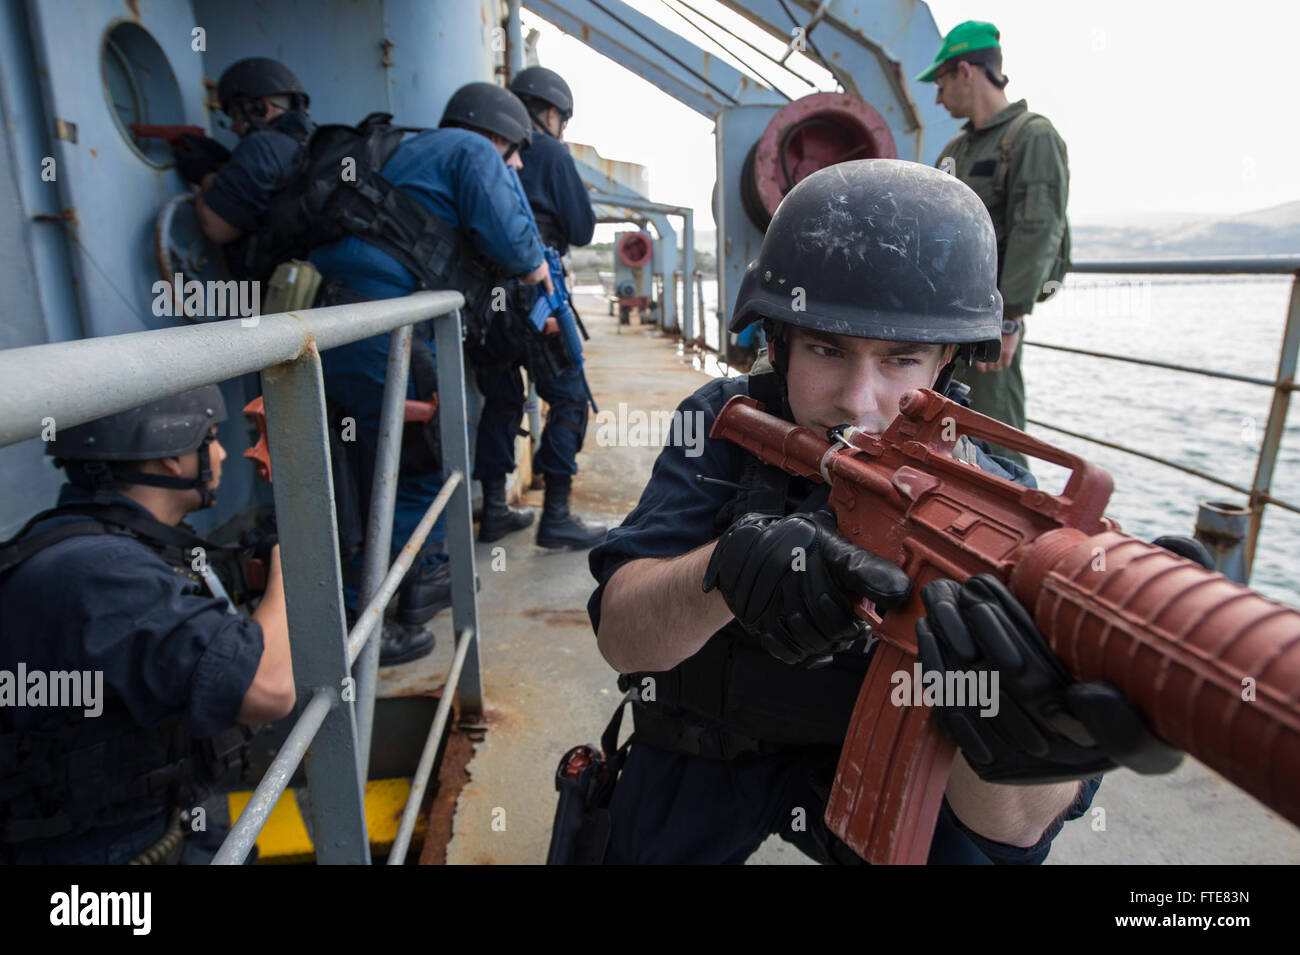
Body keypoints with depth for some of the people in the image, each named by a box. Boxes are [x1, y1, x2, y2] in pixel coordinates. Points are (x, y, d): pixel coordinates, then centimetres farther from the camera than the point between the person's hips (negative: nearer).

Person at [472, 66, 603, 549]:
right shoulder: (548, 151, 0)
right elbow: (582, 229, -1)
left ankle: (494, 509, 19)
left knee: (500, 400, 15)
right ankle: (556, 516, -3)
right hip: (531, 294, -6)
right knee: (568, 399, 0)